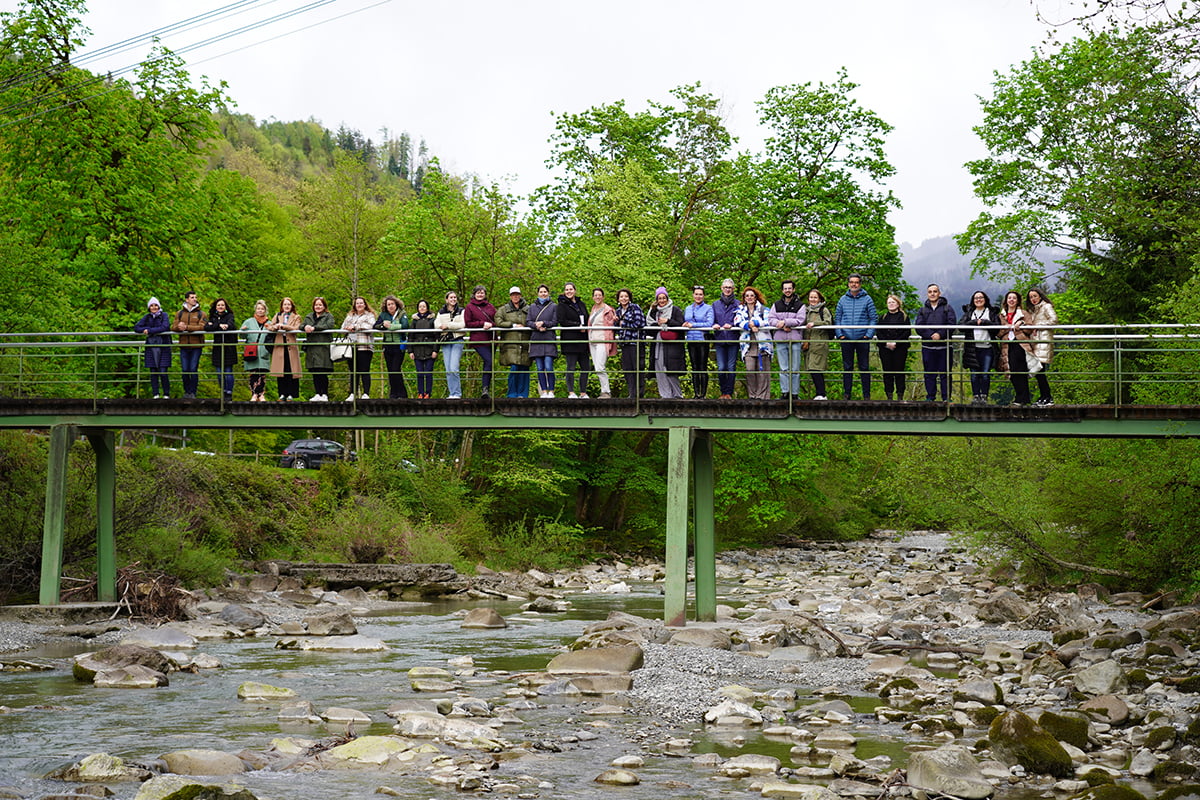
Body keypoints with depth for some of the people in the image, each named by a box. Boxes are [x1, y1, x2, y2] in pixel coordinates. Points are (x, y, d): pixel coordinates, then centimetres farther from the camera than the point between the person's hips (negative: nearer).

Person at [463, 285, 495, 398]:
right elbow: (467, 323, -1)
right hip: (478, 340, -5)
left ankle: (485, 390, 12)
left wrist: (491, 324, -8)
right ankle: (485, 389, -20)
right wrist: (482, 323, -9)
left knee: (487, 364, 6)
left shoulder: (490, 307, 16)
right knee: (489, 362, -20)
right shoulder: (469, 307, 5)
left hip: (490, 340, 5)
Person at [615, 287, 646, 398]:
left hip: (636, 342, -7)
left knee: (638, 368, -5)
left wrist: (623, 324, -7)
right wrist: (616, 322, 1)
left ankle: (640, 392, 0)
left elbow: (639, 324, -14)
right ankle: (631, 393, 9)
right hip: (625, 343, 7)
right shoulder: (618, 311, 16)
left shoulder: (635, 308, -5)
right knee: (626, 368, 4)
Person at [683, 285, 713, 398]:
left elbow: (709, 324, -11)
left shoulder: (708, 308, 0)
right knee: (694, 368, 5)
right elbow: (684, 322, 21)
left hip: (703, 340, -5)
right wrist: (684, 324, -3)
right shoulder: (687, 309, 16)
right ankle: (696, 393, 8)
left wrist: (693, 325, -13)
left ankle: (703, 394, -2)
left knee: (703, 367, -5)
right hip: (691, 340, 5)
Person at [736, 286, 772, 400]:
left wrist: (754, 322, -7)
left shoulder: (763, 309, 11)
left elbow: (768, 322, -3)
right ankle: (752, 394, -2)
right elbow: (739, 322, 2)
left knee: (762, 370, -7)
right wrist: (750, 326, -12)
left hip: (762, 343, -2)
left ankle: (763, 395, -6)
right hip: (748, 344, 2)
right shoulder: (741, 310, 19)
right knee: (749, 370, -8)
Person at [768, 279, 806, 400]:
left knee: (795, 369, 1)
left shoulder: (800, 305, 6)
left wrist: (785, 321, -14)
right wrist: (782, 326, -12)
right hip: (780, 340, 2)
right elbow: (770, 319, 3)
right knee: (783, 369, 1)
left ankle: (795, 394, 5)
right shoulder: (776, 305, 14)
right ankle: (785, 392, 3)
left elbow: (800, 320, -7)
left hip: (795, 340, -2)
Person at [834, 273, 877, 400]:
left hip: (862, 338, -2)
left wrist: (869, 334, -9)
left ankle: (866, 395, 6)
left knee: (864, 367, 2)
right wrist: (839, 334, -1)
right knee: (847, 367, 7)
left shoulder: (867, 299, 2)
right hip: (846, 339, 2)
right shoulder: (843, 299, 8)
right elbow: (837, 318, 11)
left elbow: (873, 318, 1)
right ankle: (846, 393, 12)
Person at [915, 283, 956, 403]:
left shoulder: (947, 308, 8)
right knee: (929, 374, 5)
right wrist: (931, 335, -16)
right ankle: (930, 397, 11)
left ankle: (946, 397, 4)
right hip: (928, 346, 2)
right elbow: (919, 327, 0)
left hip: (944, 346, -2)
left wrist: (940, 334, -19)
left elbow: (951, 324, -5)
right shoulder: (923, 310, 13)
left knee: (945, 373, 0)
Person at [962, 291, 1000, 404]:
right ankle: (975, 396, 3)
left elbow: (997, 327, -4)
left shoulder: (992, 312, 11)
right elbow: (963, 325, 0)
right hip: (973, 347, 1)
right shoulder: (968, 312, 17)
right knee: (974, 374, -1)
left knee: (985, 374, -5)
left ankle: (984, 396, -1)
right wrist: (976, 322, -10)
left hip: (987, 348, -1)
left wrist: (983, 322, -9)